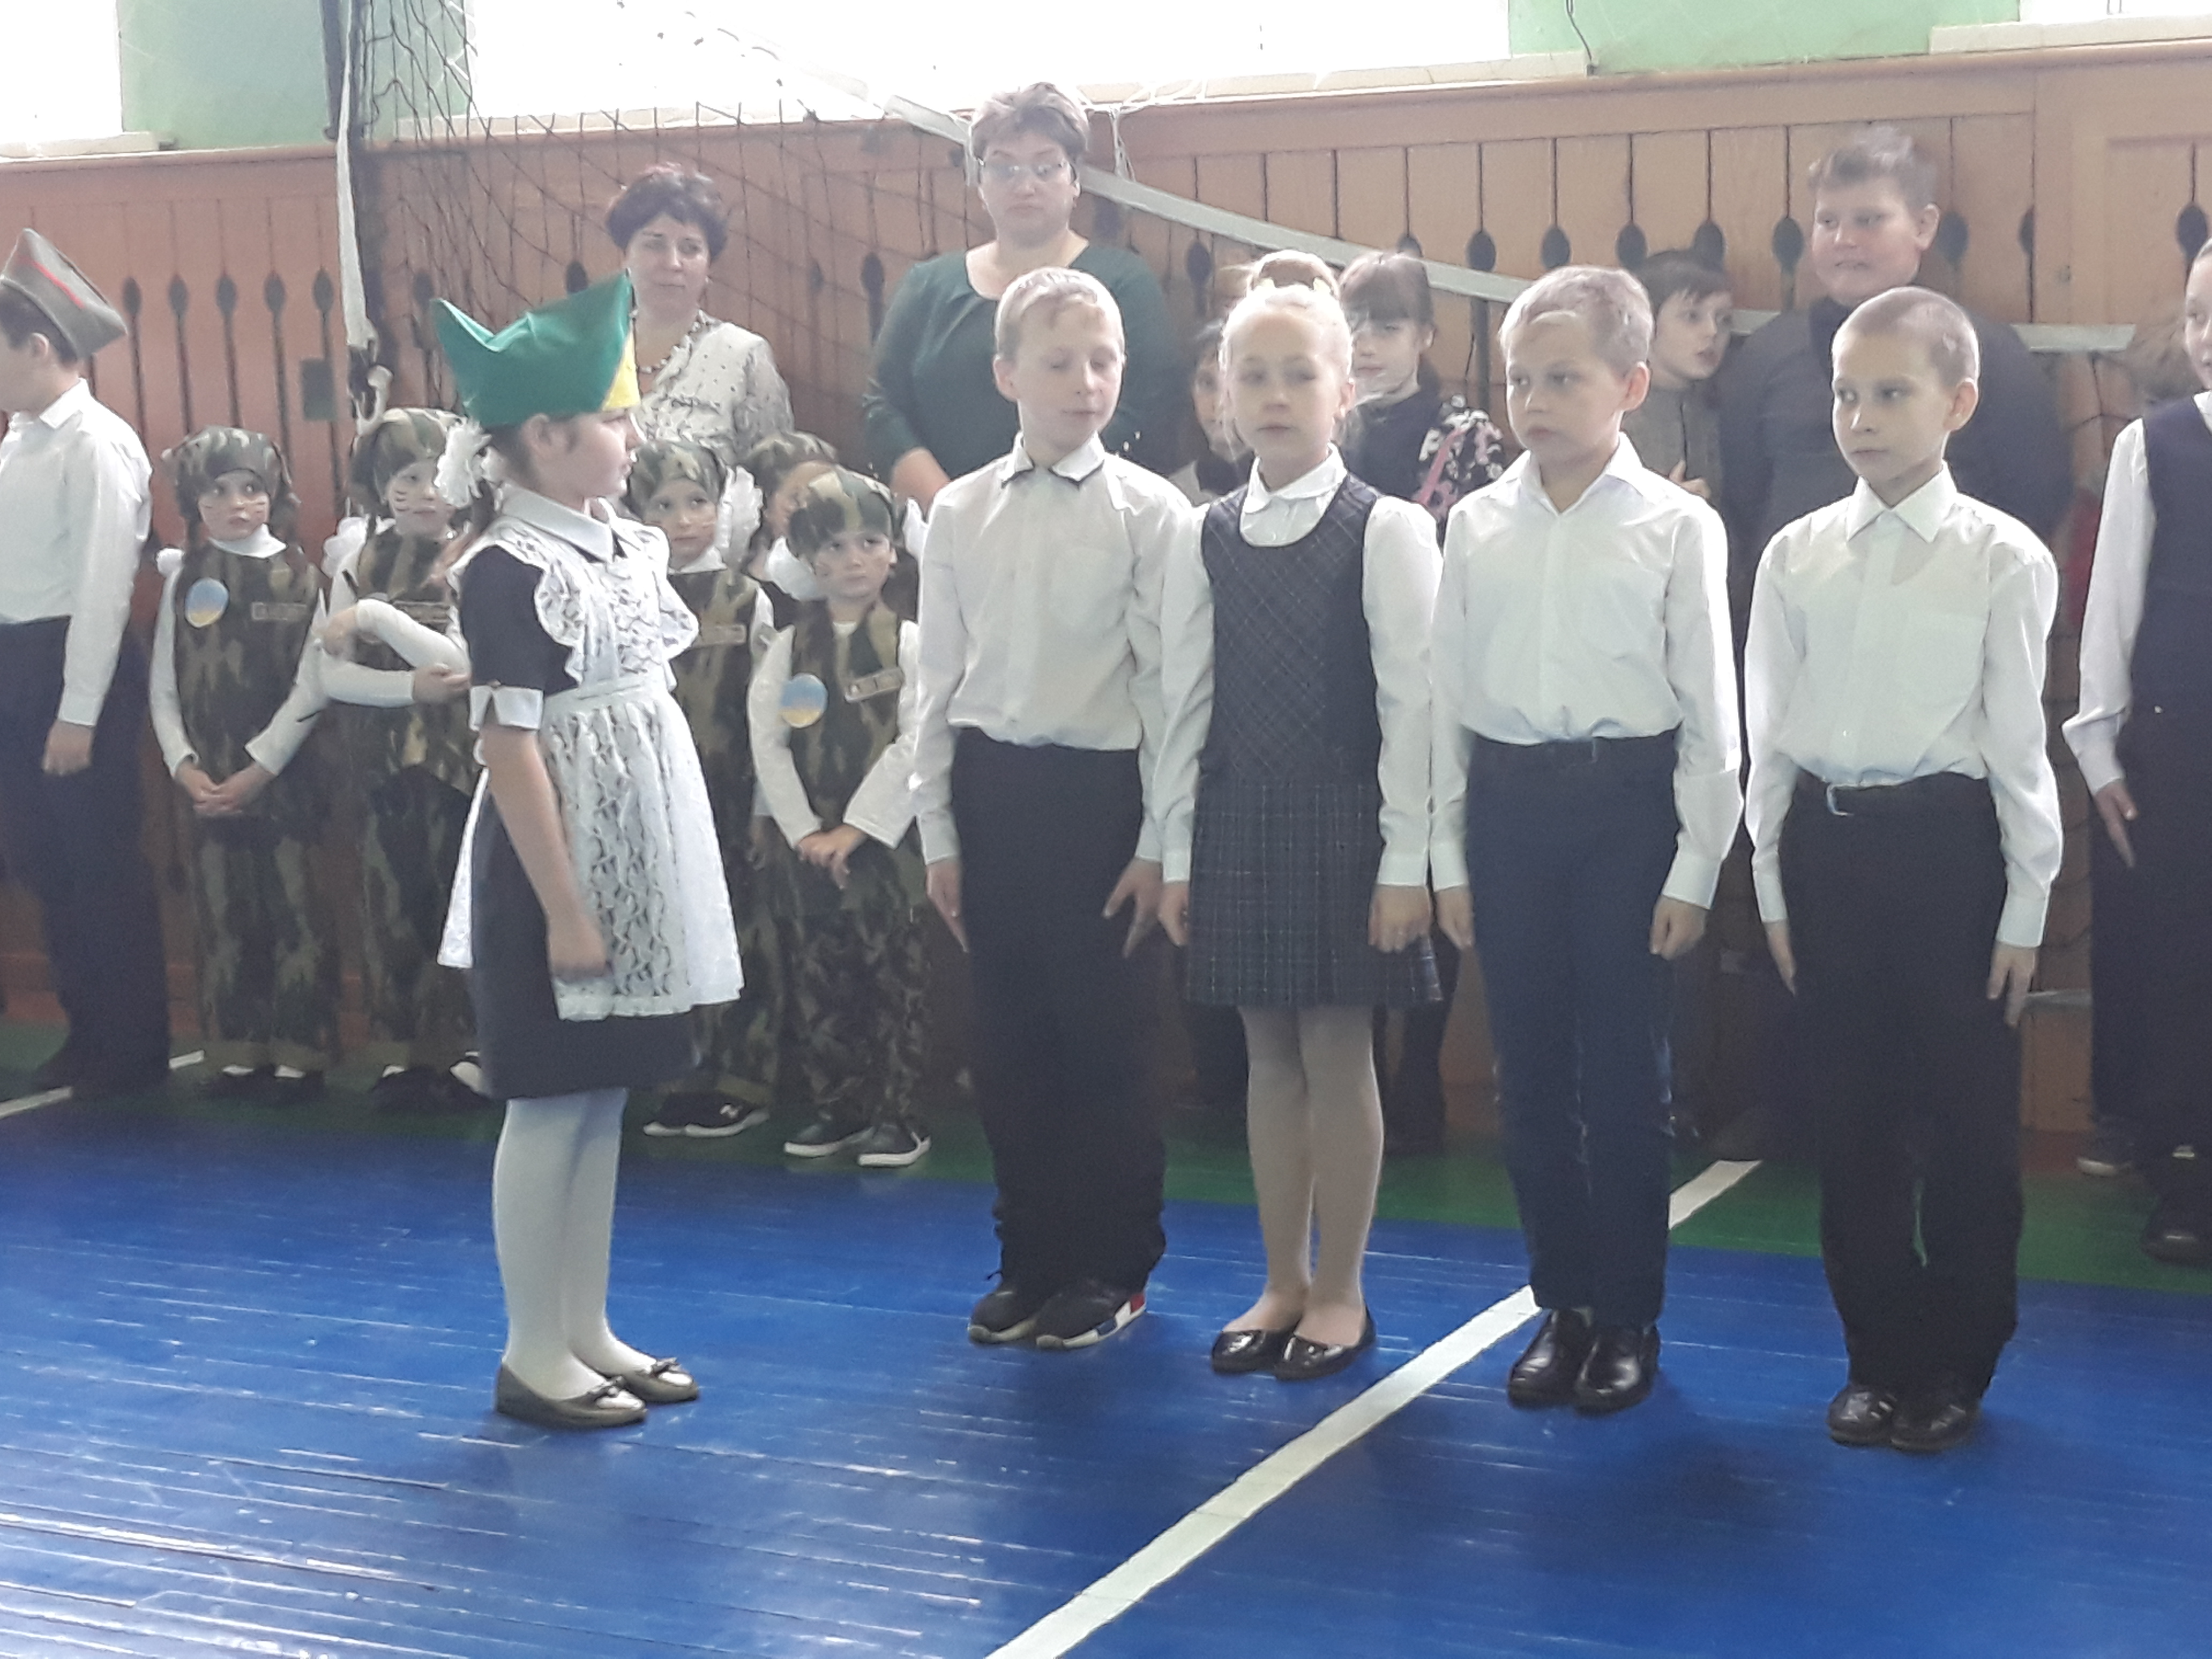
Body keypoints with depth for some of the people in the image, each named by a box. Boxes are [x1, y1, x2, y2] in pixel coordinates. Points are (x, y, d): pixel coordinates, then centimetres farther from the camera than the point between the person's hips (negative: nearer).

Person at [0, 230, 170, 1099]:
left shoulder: (96, 444, -13)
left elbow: (104, 585, -16)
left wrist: (79, 714, -18)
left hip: (74, 665, -8)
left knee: (102, 863, 0)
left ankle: (135, 1051, 12)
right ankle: (86, 1032, 27)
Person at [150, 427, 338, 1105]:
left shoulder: (299, 576, -1)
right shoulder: (183, 578, 8)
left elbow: (311, 687, -7)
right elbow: (164, 688, 7)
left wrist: (257, 769, -12)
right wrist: (185, 767, -6)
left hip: (285, 774, -3)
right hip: (208, 780, 3)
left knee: (295, 910, -1)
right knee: (222, 911, 6)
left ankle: (299, 1054, 6)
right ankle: (238, 1051, 15)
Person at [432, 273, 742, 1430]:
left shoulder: (622, 544, 8)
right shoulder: (507, 571, -16)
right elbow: (508, 746, -18)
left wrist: (652, 879, 16)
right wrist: (562, 906, -19)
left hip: (636, 856, 8)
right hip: (559, 865, -8)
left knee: (604, 1100, 13)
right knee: (551, 1103, 1)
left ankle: (587, 1331, 22)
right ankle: (533, 1354, 12)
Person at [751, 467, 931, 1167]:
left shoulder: (911, 643, -2)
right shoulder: (790, 647, 6)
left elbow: (913, 745, -10)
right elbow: (768, 742, 0)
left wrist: (855, 830, -13)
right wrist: (805, 830, -9)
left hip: (883, 836, -3)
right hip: (810, 839, 3)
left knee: (892, 975, -1)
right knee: (819, 977, 7)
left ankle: (898, 1115, 4)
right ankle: (835, 1108, 16)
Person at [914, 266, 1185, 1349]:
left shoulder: (1148, 511, -6)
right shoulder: (960, 513, 5)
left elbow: (1169, 685, -6)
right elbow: (938, 680, 9)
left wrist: (1159, 845, -8)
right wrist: (938, 833, 7)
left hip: (1097, 789, -3)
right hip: (990, 785, 4)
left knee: (1103, 1039, 4)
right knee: (1009, 1037, 10)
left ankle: (1113, 1268, 19)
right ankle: (1032, 1259, 24)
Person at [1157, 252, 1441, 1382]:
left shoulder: (1387, 530, -6)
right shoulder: (1203, 540, 6)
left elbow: (1411, 701, -9)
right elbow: (1186, 704, 7)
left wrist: (1407, 859, -12)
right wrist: (1176, 854, 6)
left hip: (1344, 819, -4)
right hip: (1238, 820, 4)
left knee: (1338, 1052, 2)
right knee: (1270, 1055, 11)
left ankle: (1339, 1292, 15)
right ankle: (1283, 1284, 22)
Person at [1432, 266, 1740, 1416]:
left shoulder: (1677, 526, -5)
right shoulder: (1477, 524, 4)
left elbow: (1710, 710, -3)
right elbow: (1449, 694, 8)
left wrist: (1695, 868, -6)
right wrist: (1449, 857, 7)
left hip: (1628, 799, -3)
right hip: (1508, 802, 3)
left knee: (1624, 1075, 4)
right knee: (1530, 1074, 10)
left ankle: (1630, 1319, 19)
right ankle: (1563, 1307, 24)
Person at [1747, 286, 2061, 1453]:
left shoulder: (2003, 558, -6)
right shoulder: (1797, 555, 3)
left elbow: (2019, 743, -5)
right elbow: (1769, 734, 7)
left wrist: (2025, 909, -4)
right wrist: (1776, 890, 7)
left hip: (1948, 841, -3)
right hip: (1825, 841, 3)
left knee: (1968, 1116, 5)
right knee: (1852, 1115, 10)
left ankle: (1956, 1366, 22)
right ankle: (1880, 1357, 24)